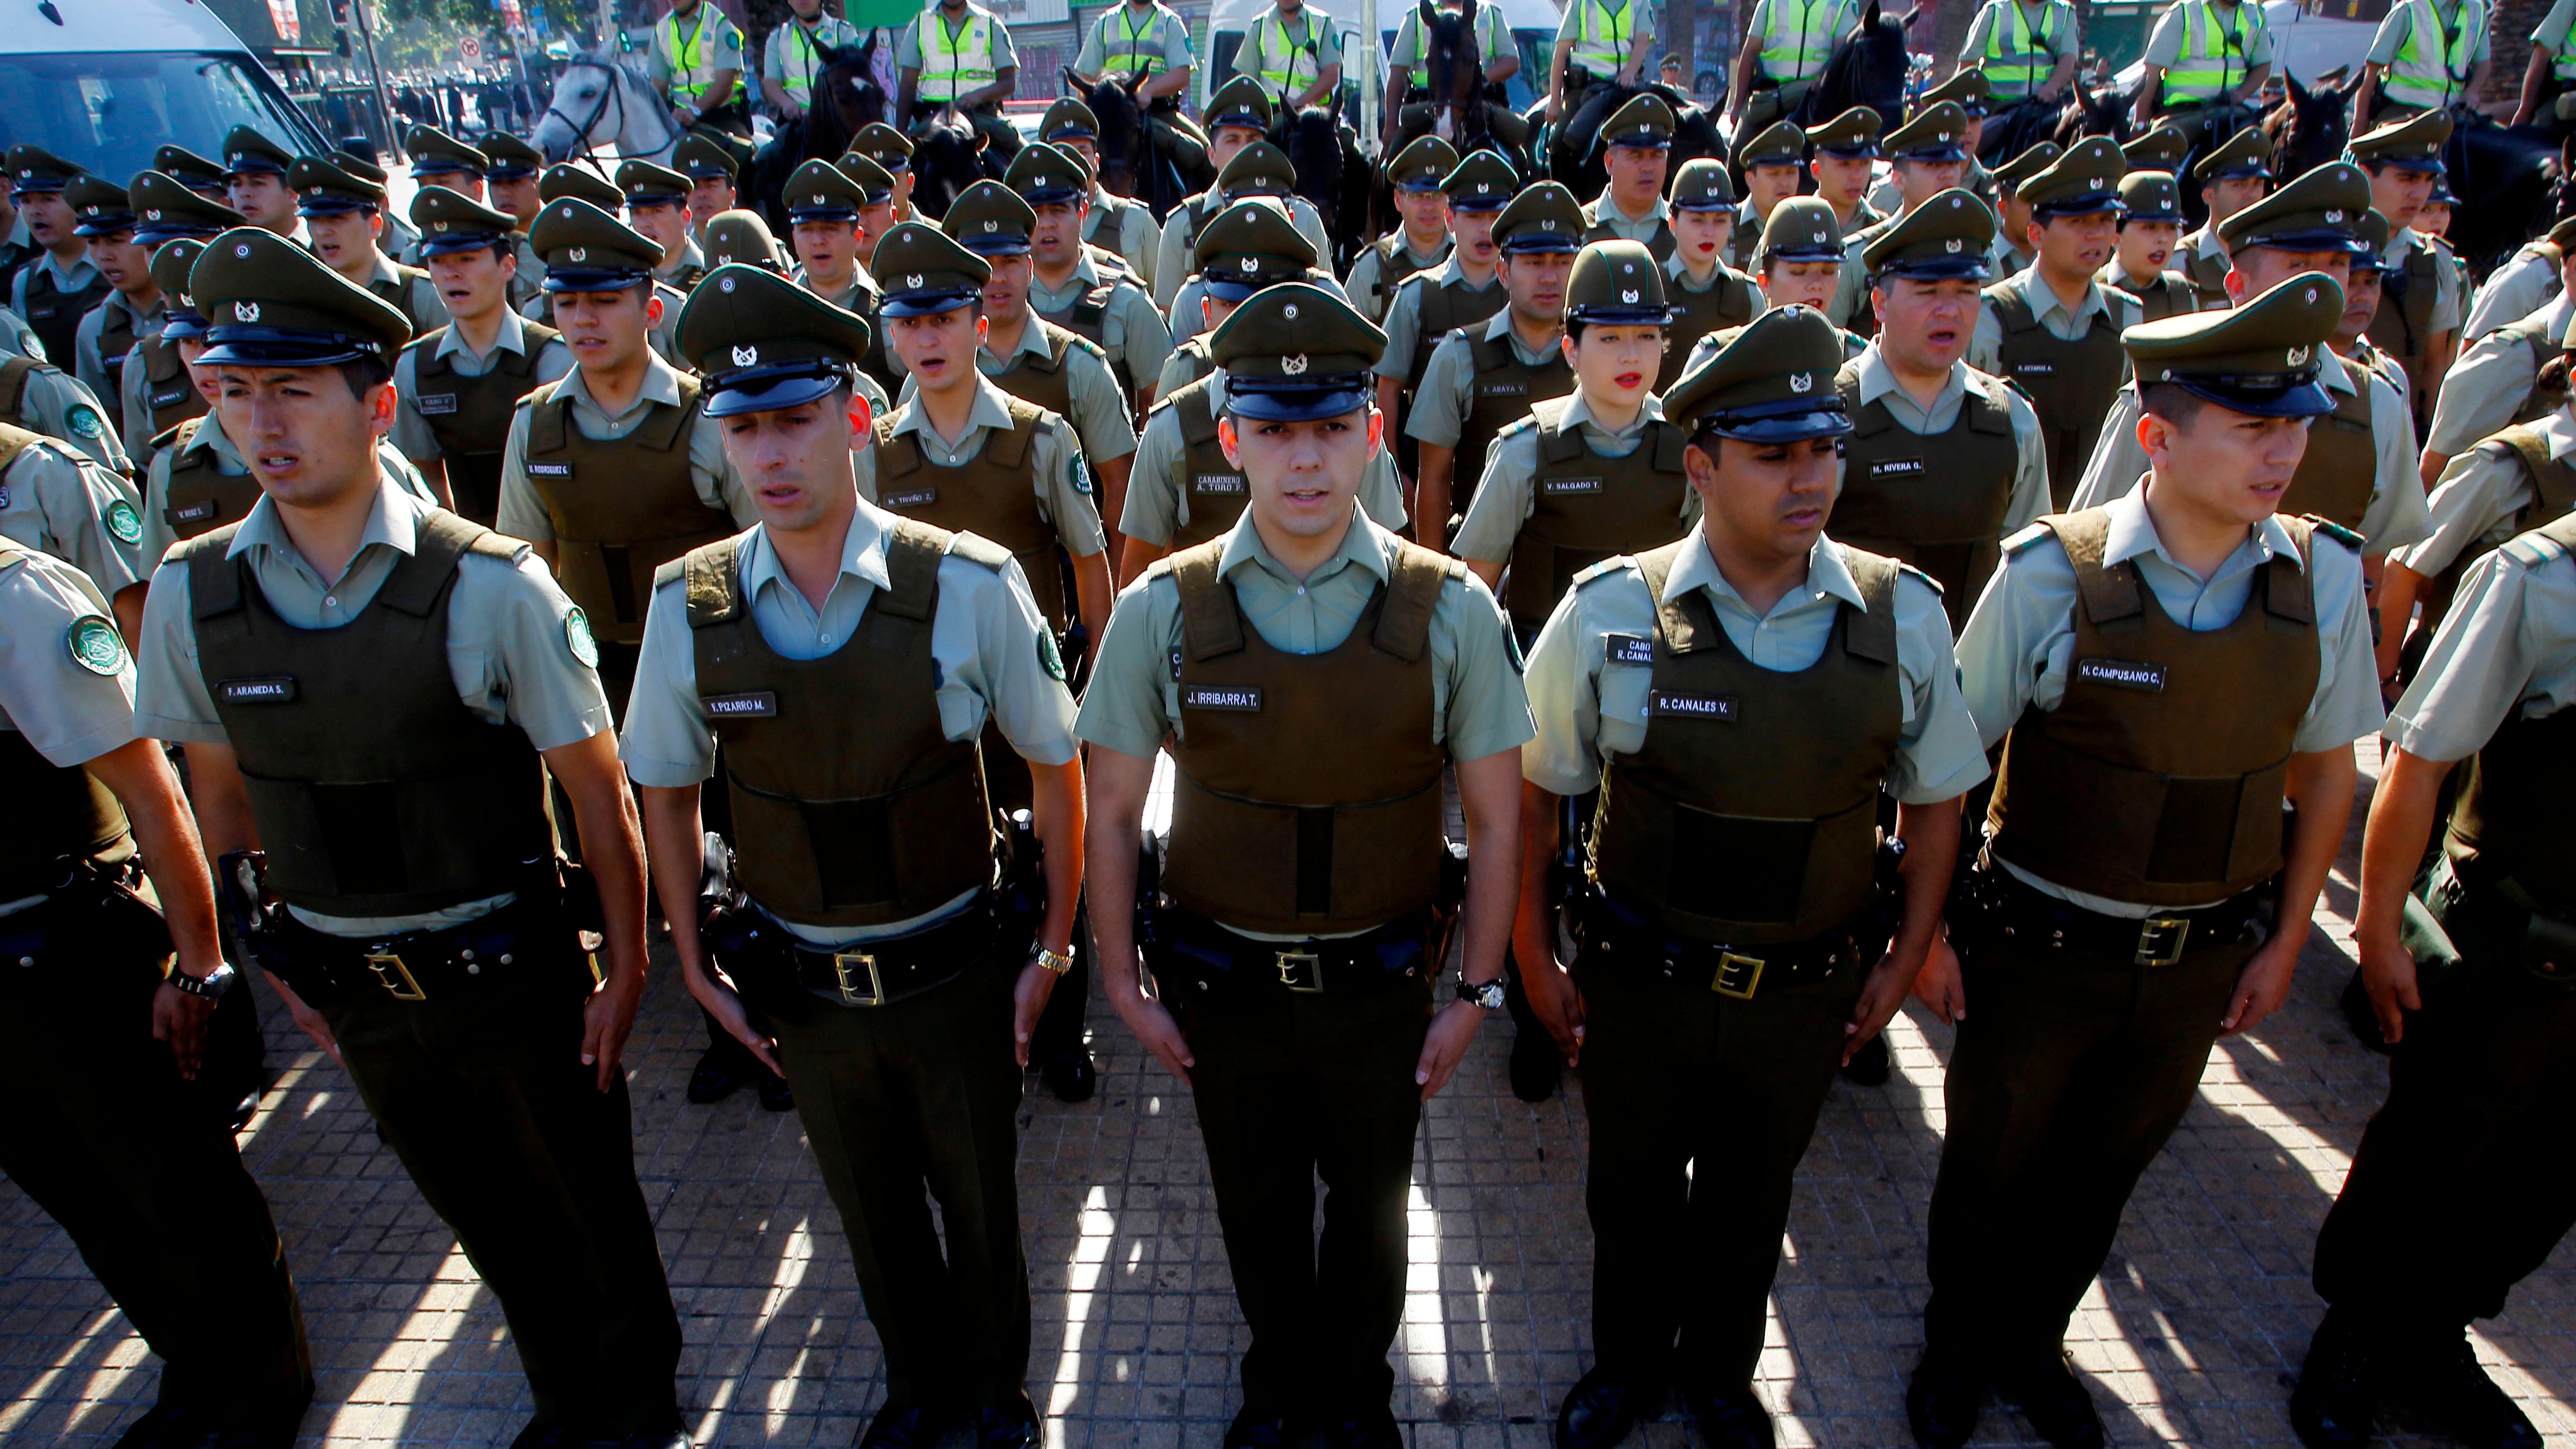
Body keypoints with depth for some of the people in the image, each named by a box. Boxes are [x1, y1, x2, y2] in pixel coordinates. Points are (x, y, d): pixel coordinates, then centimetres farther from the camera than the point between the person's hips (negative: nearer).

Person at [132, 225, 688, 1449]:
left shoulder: (487, 587, -19)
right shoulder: (190, 593, -6)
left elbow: (598, 789, -13)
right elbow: (221, 793, 7)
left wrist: (626, 965, -8)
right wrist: (278, 957, 10)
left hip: (515, 975, -3)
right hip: (350, 990, 4)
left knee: (588, 1205, 16)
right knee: (487, 1221, 22)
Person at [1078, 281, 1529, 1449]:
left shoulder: (1449, 610, -13)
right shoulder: (1163, 608, -13)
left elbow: (1495, 822, -5)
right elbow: (1110, 812, -4)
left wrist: (1474, 991, -3)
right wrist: (1124, 980, -1)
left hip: (1381, 987, 0)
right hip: (1221, 988, 0)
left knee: (1369, 1203, 23)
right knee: (1256, 1207, 23)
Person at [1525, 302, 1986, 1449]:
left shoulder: (1902, 614, -11)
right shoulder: (1608, 612, -17)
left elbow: (1935, 797, 2)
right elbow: (1532, 789, -7)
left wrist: (1903, 959, 5)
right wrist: (1532, 955, -3)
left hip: (1807, 995, 2)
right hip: (1640, 984, -1)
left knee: (1752, 1201, 24)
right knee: (1632, 1193, 22)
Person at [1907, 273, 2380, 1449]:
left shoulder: (2325, 577, -8)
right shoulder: (2052, 574, -20)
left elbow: (2325, 766, 5)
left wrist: (2284, 943, 8)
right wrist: (1929, 932, -9)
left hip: (2202, 960, 3)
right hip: (2041, 951, -3)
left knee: (2098, 1177, 23)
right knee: (1991, 1171, 18)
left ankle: (2030, 1342, 51)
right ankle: (1956, 1350, 46)